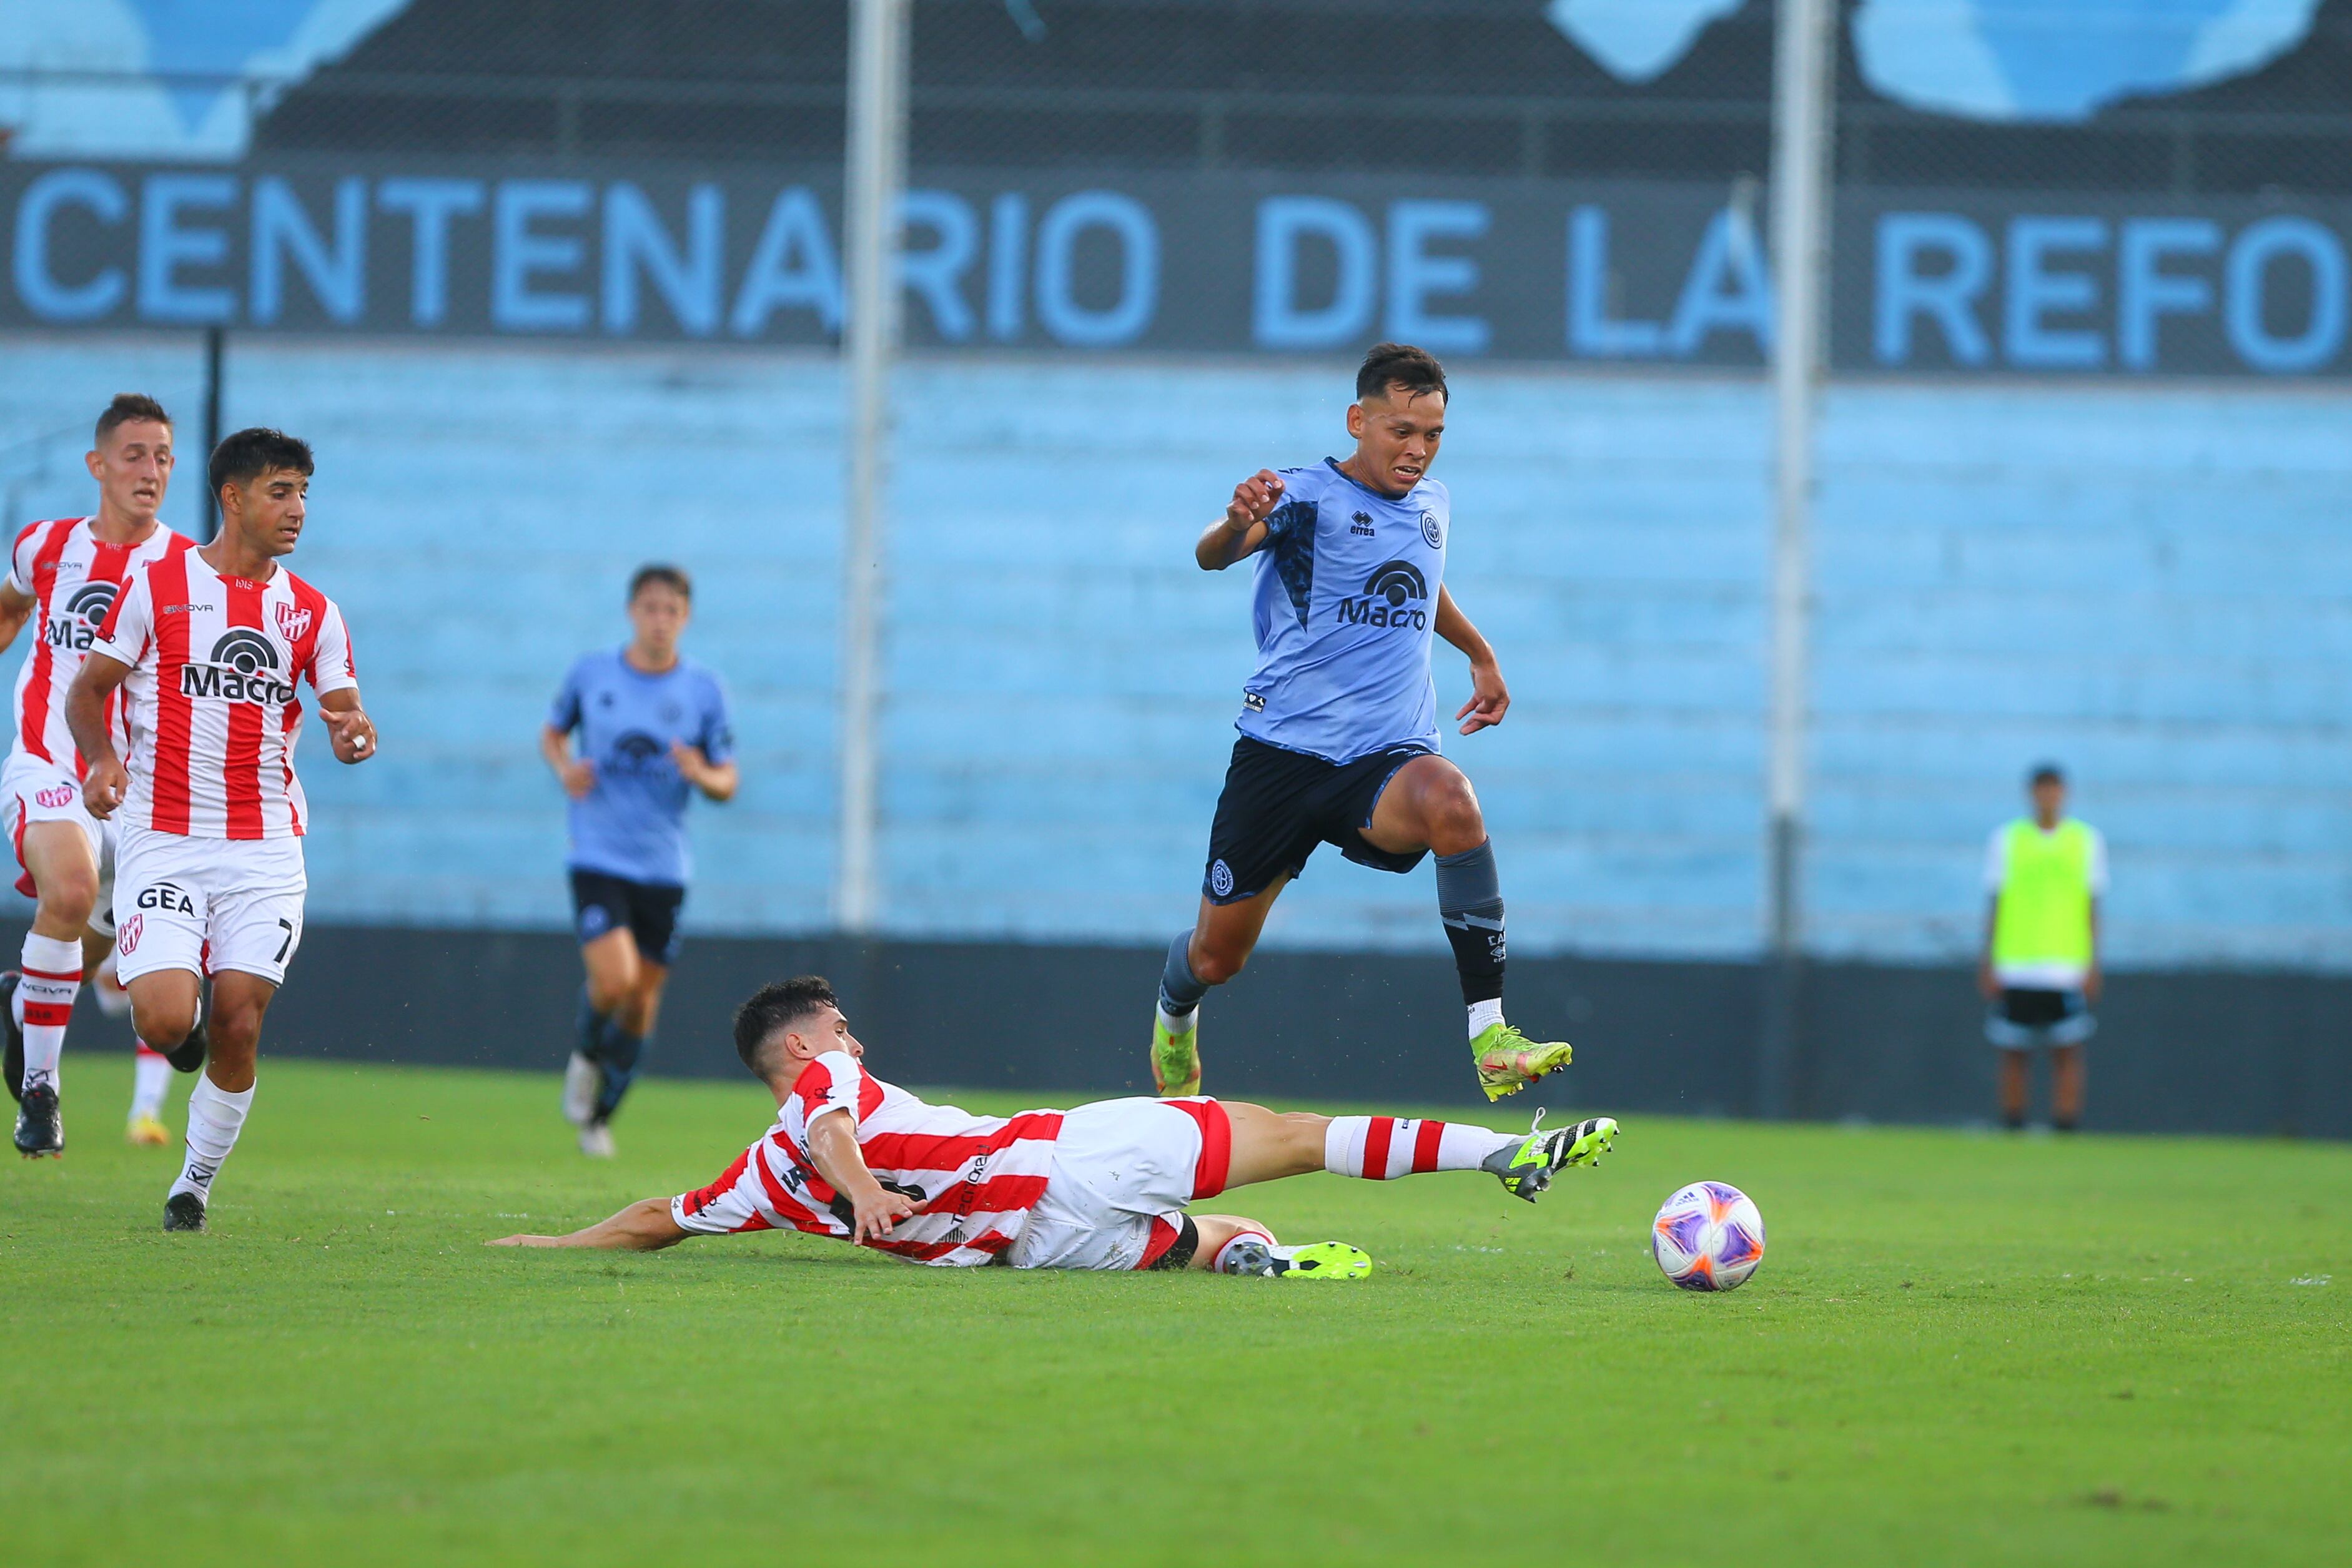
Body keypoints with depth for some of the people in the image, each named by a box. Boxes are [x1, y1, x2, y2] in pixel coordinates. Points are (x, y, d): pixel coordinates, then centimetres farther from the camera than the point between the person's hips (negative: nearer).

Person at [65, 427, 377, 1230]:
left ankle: (196, 1182, 12)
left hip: (264, 849, 2)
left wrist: (353, 734, -18)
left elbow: (345, 715, 6)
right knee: (165, 1021, -17)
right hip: (163, 840, -2)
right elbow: (88, 690, 5)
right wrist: (102, 757, -15)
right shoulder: (157, 587, 0)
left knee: (238, 1028, -7)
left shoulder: (313, 613, 9)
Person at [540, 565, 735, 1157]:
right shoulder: (591, 674, 0)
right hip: (598, 858, -2)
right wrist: (565, 768, -6)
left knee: (641, 1005, 8)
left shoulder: (704, 691, 0)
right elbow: (553, 732, 16)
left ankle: (601, 1115, 29)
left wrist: (702, 776, -18)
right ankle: (587, 1054, 13)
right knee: (614, 980, -21)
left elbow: (728, 782, 5)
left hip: (663, 867, 2)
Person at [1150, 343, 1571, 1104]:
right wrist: (1236, 523, -50)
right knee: (1216, 957, 6)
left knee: (1450, 800, -34)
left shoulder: (1433, 505, 12)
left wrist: (1481, 655, 39)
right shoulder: (1308, 497, -8)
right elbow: (1212, 555, -28)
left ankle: (1491, 1042, -36)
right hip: (1283, 750, -3)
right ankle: (1174, 1018, 47)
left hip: (1389, 755, 3)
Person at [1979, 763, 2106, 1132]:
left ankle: (2066, 1130, -6)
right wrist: (1989, 962, 2)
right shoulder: (2007, 839, 7)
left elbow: (2091, 907, 9)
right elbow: (1996, 904, 9)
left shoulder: (2086, 840, 8)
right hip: (2015, 970, 0)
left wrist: (2093, 965, 2)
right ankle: (2013, 1135, 9)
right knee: (2015, 1055, 2)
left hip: (2068, 971, 0)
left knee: (2067, 1053, -7)